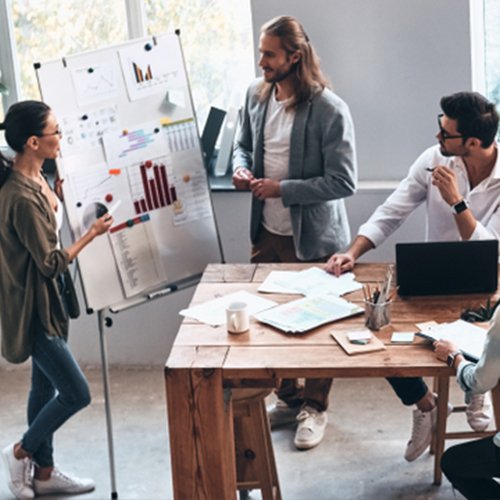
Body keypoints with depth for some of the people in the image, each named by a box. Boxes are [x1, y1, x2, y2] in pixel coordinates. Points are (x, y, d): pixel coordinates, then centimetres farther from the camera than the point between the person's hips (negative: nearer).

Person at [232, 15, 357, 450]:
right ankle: (288, 398, 36)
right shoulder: (257, 94, 0)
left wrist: (282, 189, -21)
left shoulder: (329, 110, -21)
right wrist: (241, 168, -6)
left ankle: (314, 407, 27)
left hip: (313, 238, -6)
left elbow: (344, 182, -20)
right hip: (267, 233, 6)